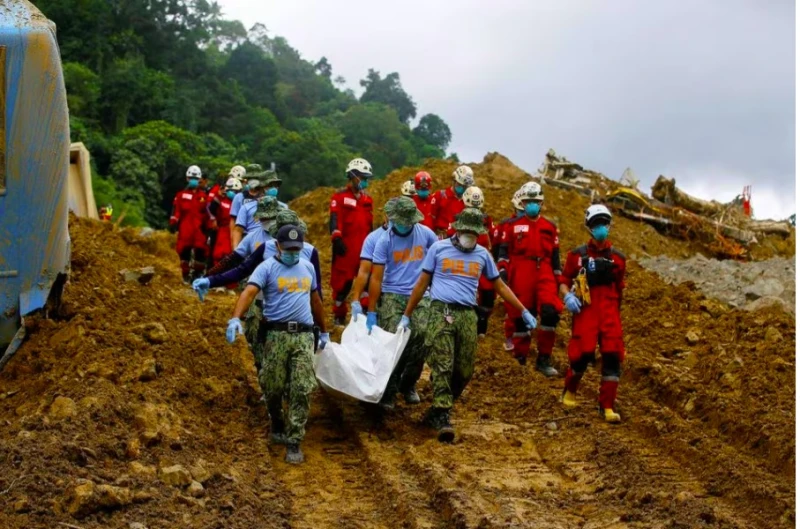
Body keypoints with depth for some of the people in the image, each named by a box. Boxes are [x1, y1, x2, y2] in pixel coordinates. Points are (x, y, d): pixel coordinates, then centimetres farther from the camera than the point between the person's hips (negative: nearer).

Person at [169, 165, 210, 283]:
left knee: (201, 250, -5)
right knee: (184, 251, -1)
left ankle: (198, 273, 6)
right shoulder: (181, 195, 8)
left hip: (199, 228, 1)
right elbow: (176, 210, 5)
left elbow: (208, 212, 14)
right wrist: (173, 223, -4)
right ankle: (185, 274, 6)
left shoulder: (203, 196, 11)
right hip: (185, 228, -1)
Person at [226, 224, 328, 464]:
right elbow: (249, 292, -18)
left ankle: (294, 442, 2)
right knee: (273, 387, 5)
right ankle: (277, 426, 33)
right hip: (277, 334, -3)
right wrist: (236, 318, -35)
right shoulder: (267, 267, -2)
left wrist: (324, 331, 30)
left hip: (304, 336, 3)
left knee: (302, 390, -4)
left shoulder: (307, 267, 15)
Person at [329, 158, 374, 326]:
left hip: (363, 247, 6)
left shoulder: (367, 199, 17)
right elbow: (335, 220, -12)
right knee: (342, 282, 0)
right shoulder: (340, 197, -3)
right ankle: (339, 316, 9)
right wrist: (336, 239, -23)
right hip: (345, 247, -6)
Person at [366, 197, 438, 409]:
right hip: (392, 296, -2)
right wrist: (371, 312, -8)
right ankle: (388, 392, 5)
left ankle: (408, 385, 16)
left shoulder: (425, 233, 0)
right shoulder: (385, 240, -6)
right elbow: (376, 277, -6)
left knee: (420, 340, -7)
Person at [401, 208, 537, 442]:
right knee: (442, 366, -12)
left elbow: (500, 286, 21)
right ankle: (443, 417, -14)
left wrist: (524, 312, 17)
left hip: (468, 316, 3)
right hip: (441, 312, -3)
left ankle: (437, 410, 20)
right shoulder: (438, 249, 6)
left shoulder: (482, 254, 13)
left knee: (464, 371, 3)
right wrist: (407, 315, 10)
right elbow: (422, 284, 11)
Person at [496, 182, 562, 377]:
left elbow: (555, 255, 17)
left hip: (544, 274, 2)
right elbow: (504, 250, 3)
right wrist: (502, 270, -10)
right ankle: (520, 359, 15)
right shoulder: (513, 225, 6)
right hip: (520, 276, -2)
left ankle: (544, 359, -5)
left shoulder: (550, 227, 14)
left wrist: (558, 279, 14)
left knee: (550, 312, -15)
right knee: (520, 317, 3)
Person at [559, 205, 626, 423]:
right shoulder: (578, 255, 3)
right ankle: (569, 391, 20)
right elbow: (564, 280, 7)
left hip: (609, 312, 3)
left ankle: (607, 405, 0)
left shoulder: (617, 257, 11)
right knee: (583, 353, -10)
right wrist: (567, 296, -12)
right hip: (585, 310, -3)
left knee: (612, 356, -7)